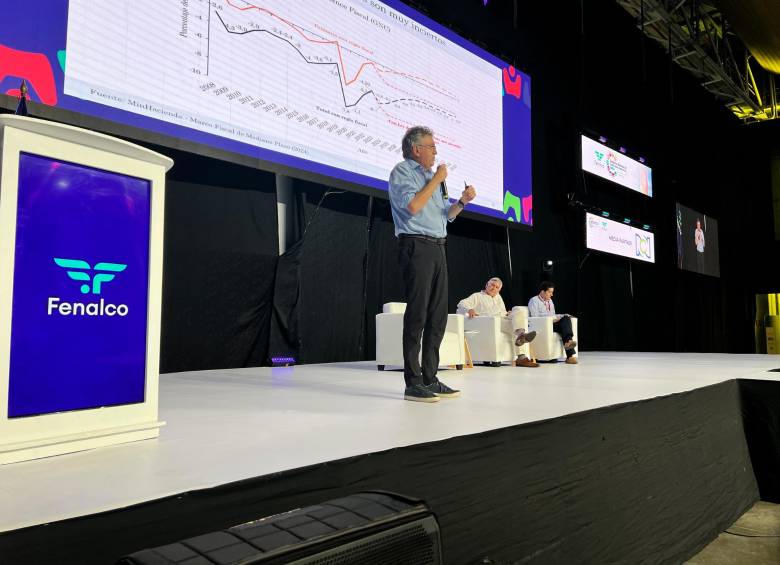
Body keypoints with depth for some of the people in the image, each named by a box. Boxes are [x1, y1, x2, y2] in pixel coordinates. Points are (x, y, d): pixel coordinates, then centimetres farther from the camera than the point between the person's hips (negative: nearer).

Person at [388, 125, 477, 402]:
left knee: (438, 315, 5)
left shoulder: (432, 175, 24)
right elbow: (413, 205, -16)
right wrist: (437, 179, -6)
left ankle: (429, 379, 11)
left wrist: (462, 201, 7)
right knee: (417, 314, -10)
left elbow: (446, 214, 25)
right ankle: (413, 383, -6)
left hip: (437, 247, 8)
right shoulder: (402, 171, 1)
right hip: (416, 246, -8)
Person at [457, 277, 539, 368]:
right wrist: (469, 309, -23)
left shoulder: (498, 297, 36)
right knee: (513, 324, -30)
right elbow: (462, 303, 0)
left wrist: (507, 314, 13)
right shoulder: (478, 296, 15)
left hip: (504, 320, 6)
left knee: (517, 310, -21)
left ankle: (521, 335, -46)